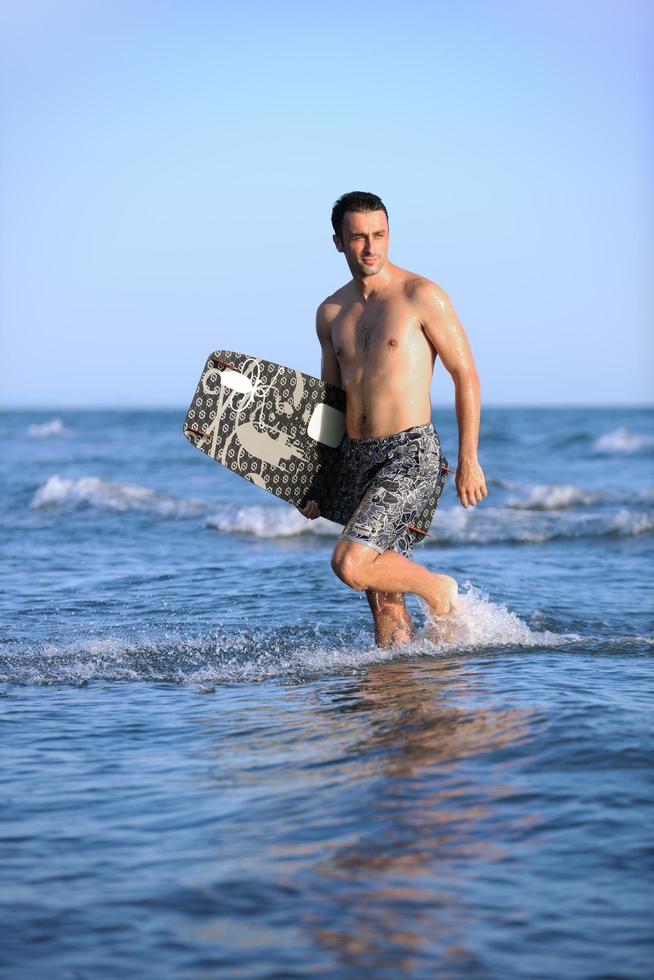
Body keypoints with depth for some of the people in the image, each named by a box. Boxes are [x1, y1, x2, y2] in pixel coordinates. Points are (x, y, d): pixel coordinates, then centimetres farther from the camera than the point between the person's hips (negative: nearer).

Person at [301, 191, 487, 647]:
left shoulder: (421, 295, -6)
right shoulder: (331, 312, 12)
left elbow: (466, 375, -4)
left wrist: (469, 461, -7)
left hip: (410, 454, -6)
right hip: (355, 457, 6)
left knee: (350, 564, -19)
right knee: (383, 598, 5)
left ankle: (438, 589, 5)